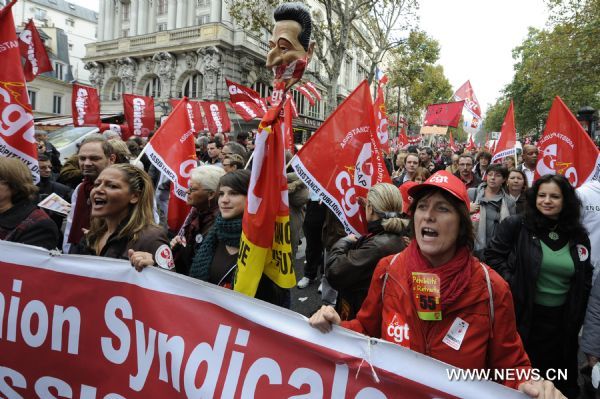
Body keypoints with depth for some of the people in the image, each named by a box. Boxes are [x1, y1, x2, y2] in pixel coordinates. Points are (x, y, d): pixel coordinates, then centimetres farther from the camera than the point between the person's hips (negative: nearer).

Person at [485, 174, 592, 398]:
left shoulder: (578, 236, 4)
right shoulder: (515, 225, -9)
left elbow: (585, 280, 11)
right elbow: (493, 255, -7)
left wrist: (577, 316, 6)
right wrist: (511, 285, -16)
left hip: (561, 320, 4)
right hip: (521, 314, -4)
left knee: (558, 378, 19)